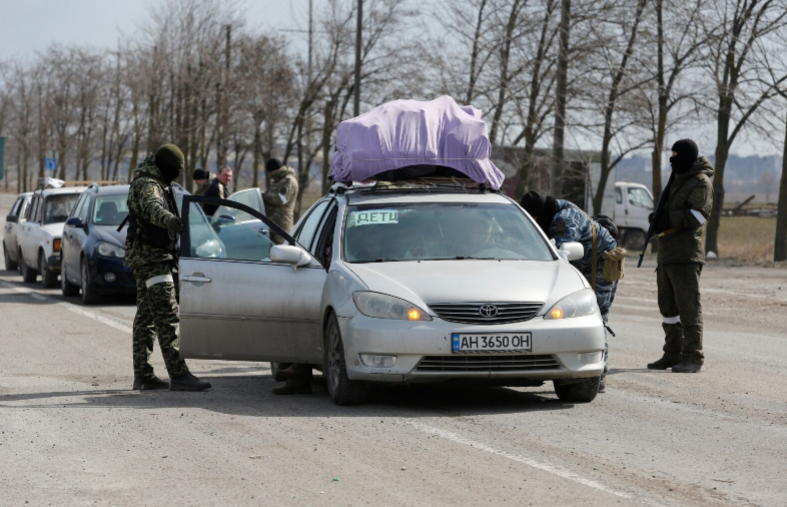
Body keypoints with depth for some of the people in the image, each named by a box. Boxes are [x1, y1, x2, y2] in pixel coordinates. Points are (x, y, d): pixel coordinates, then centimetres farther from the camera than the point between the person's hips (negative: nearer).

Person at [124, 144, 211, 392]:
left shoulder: (154, 184, 17)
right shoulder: (146, 185, -16)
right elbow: (152, 207, -40)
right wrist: (168, 219, -59)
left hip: (149, 258, 11)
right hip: (151, 257, -11)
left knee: (146, 318, 12)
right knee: (167, 316, -16)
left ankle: (142, 375, 16)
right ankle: (178, 375, -22)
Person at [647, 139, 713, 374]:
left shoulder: (701, 182, -8)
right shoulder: (679, 180, 21)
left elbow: (697, 215, -19)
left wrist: (667, 219, -17)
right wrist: (658, 217, 7)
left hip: (685, 255, -10)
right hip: (667, 254, 10)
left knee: (688, 306, -10)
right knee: (669, 307, 13)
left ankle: (693, 357, -9)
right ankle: (673, 354, 20)